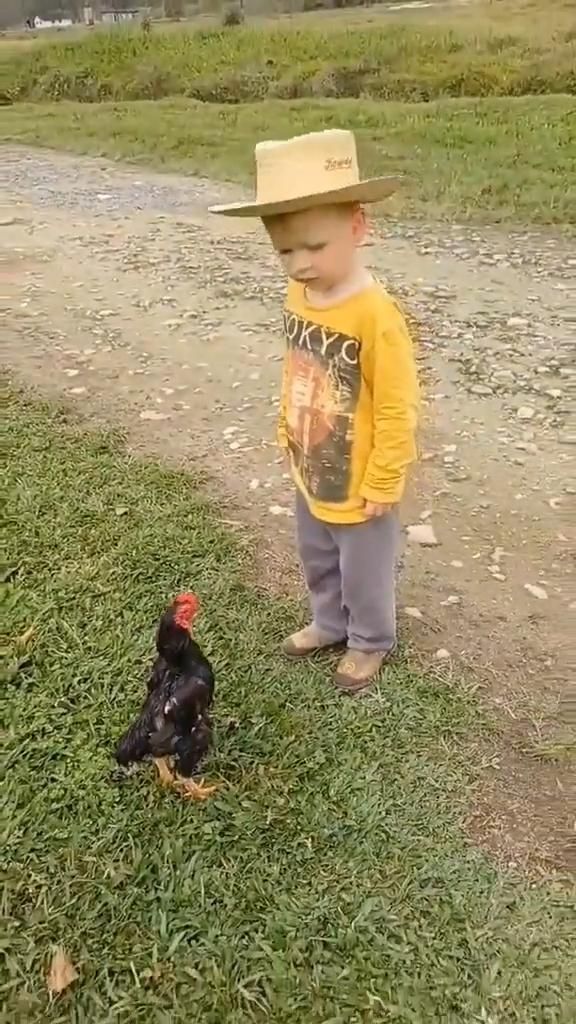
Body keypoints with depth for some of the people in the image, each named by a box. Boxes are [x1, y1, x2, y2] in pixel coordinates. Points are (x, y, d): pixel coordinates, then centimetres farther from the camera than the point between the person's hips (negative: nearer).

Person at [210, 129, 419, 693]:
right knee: (317, 561, 28)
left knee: (364, 571, 18)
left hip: (359, 485, -7)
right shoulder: (297, 295, -6)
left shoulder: (375, 315, -29)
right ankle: (329, 623, 53)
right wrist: (287, 432, 13)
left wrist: (382, 484, -17)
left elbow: (397, 410, -23)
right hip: (311, 473, 7)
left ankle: (371, 641, 44)